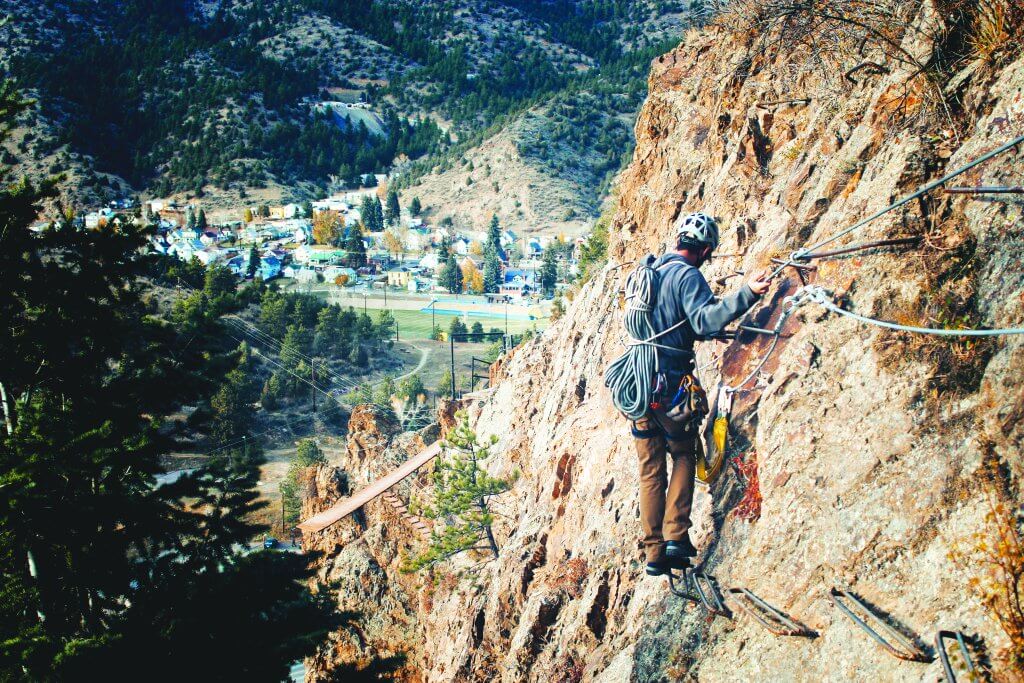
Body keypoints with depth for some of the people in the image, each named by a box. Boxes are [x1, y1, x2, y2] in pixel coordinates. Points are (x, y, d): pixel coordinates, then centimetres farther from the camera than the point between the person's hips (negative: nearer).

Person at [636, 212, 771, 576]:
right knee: (684, 453, 13)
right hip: (669, 383, -6)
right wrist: (746, 294, -35)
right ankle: (676, 535, 1)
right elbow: (703, 319, -26)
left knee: (651, 467, 10)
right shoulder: (688, 275, -10)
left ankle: (654, 550, 10)